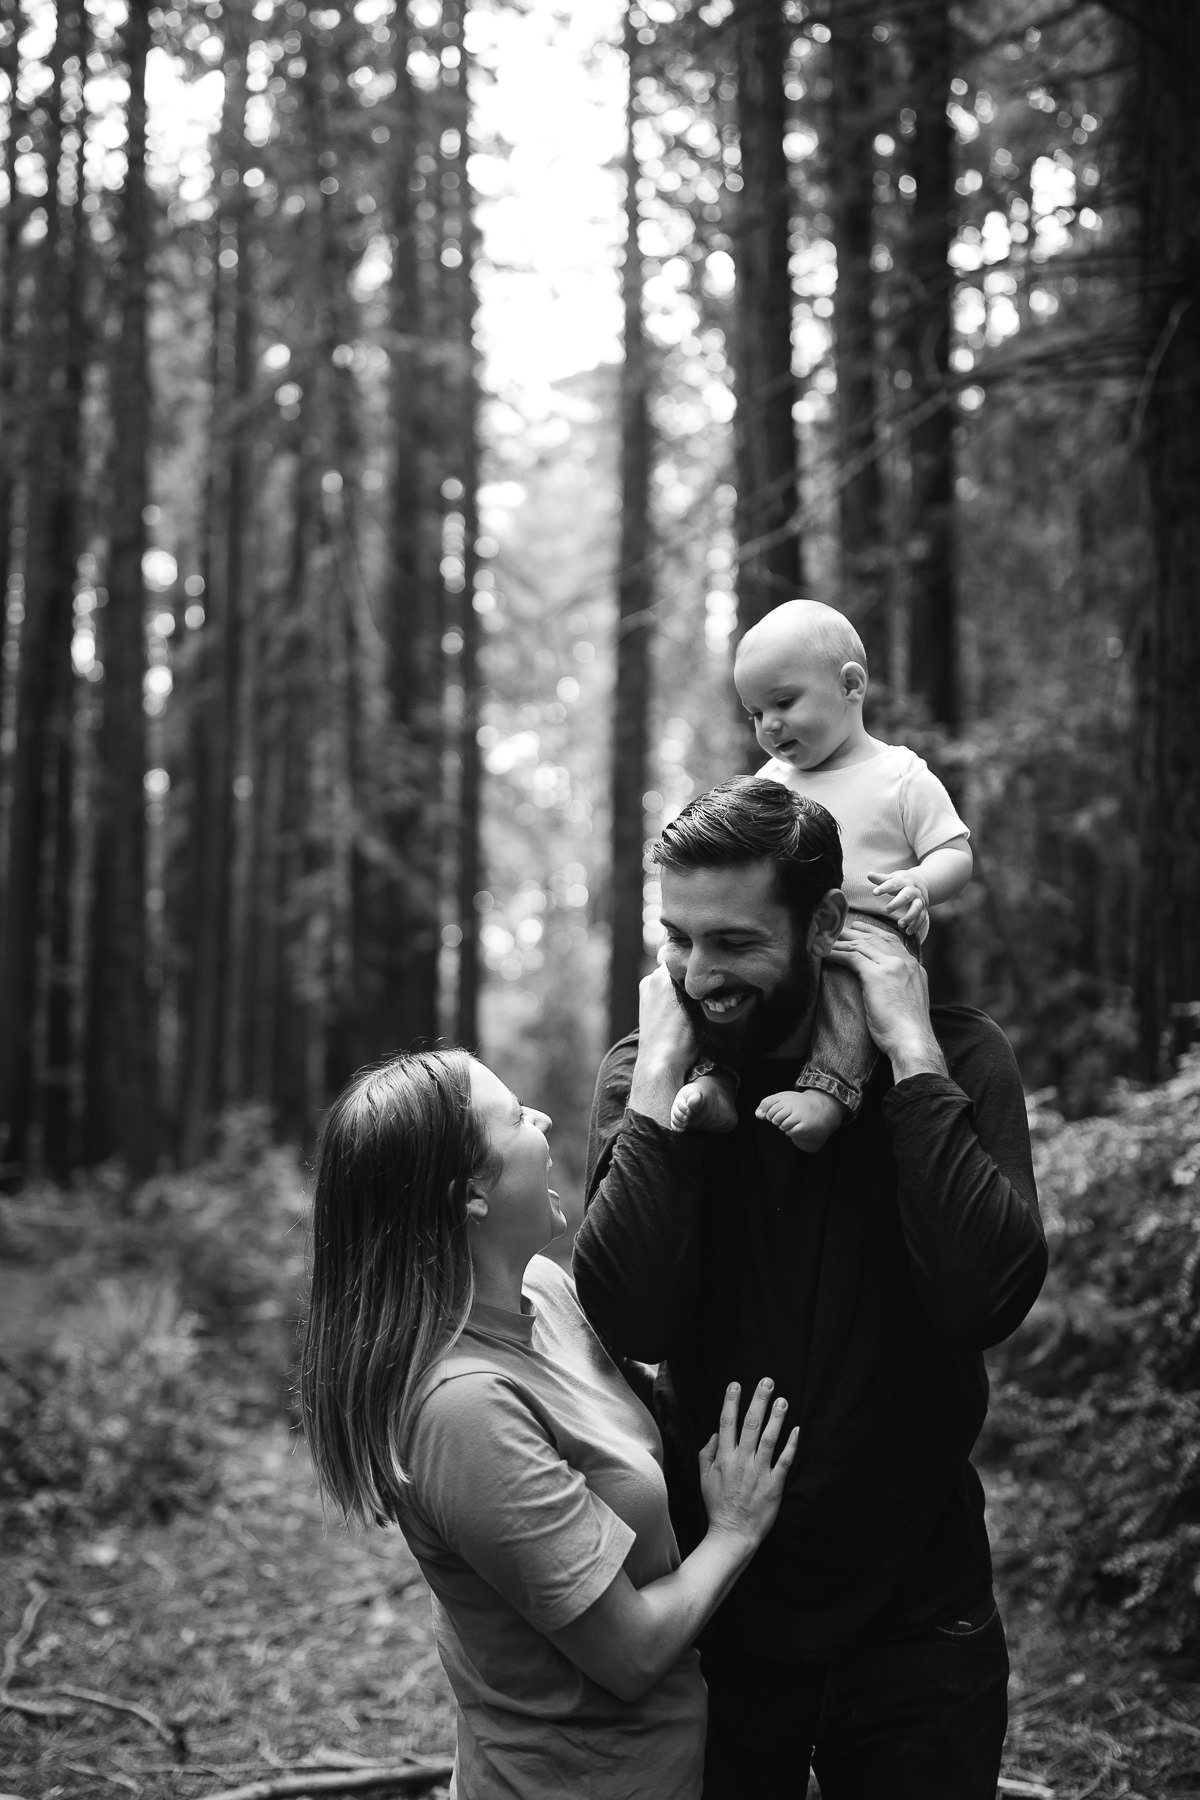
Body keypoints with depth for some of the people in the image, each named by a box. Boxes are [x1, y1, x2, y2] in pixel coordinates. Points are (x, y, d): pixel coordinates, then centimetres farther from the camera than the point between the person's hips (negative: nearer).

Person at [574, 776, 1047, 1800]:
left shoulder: (958, 1057, -10)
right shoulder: (644, 1071, -6)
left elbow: (986, 1301, -25)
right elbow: (633, 1323, -19)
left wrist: (913, 1055, -23)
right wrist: (660, 1080, -21)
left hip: (916, 1626, -1)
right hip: (713, 1612, 1)